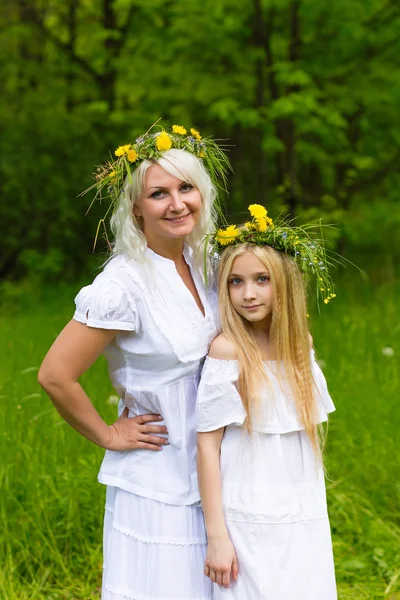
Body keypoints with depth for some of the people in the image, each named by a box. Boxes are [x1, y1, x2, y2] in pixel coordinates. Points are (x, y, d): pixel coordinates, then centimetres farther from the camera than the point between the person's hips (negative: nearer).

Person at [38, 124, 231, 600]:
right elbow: (55, 376, -21)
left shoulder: (200, 262, 2)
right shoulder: (124, 284, -22)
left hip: (206, 469, 7)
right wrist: (108, 435, -10)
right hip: (155, 483, -7)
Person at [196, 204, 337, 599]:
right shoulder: (228, 351, -13)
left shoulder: (299, 345, 4)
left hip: (305, 523, 6)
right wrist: (216, 536, -14)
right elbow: (207, 445, -13)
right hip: (251, 524, -6)